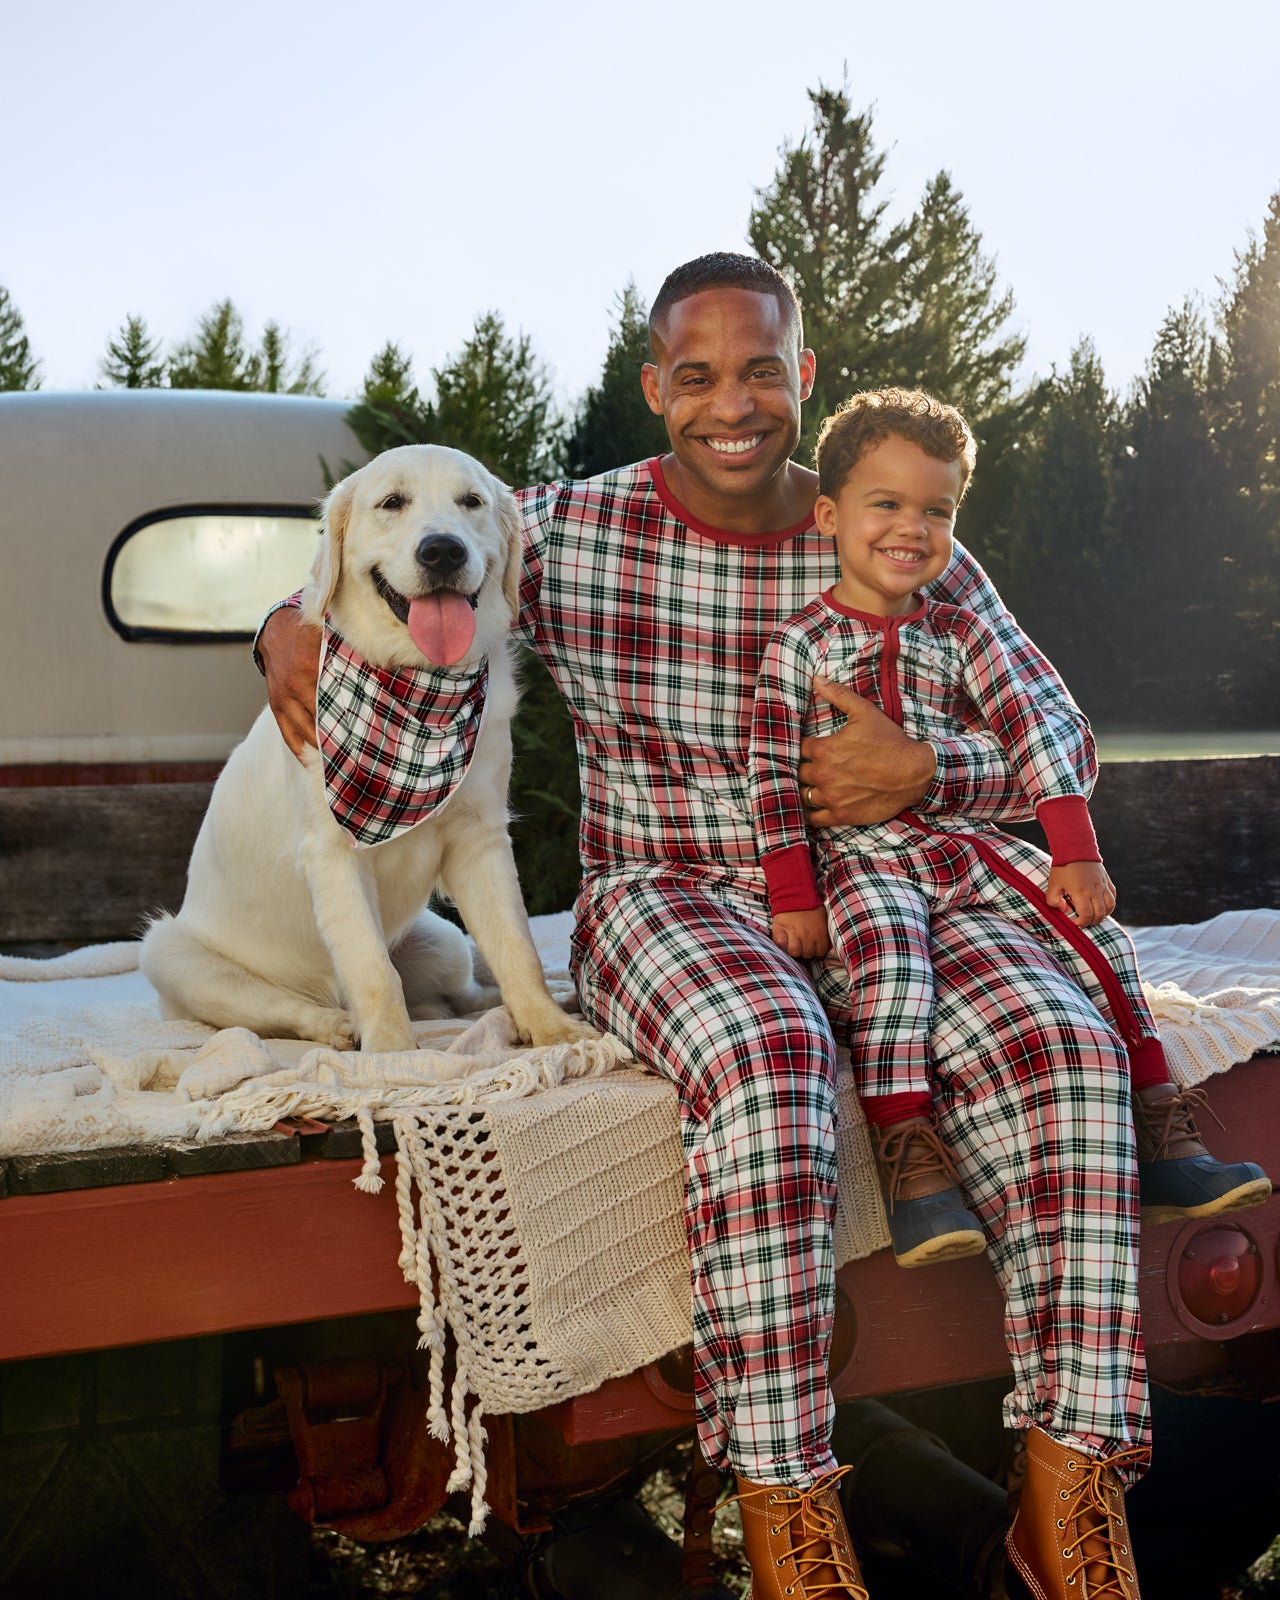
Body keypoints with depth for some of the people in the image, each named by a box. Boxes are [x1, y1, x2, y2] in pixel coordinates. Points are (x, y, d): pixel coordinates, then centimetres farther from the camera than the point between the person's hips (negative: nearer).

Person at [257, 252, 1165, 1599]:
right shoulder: (566, 531, 1)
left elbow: (1062, 738, 7)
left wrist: (924, 771, -14)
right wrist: (293, 633, -11)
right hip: (664, 897, -2)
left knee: (1056, 1042, -29)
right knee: (766, 1055, -39)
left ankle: (1071, 1487, -25)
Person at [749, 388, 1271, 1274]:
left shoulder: (959, 634, 12)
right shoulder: (799, 643, 0)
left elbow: (1033, 736, 7)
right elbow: (775, 774, -4)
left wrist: (1077, 855, -3)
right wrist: (792, 896, -12)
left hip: (966, 838, 5)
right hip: (858, 850, -5)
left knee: (1098, 932, -7)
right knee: (889, 960, -34)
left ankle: (1159, 1143, -5)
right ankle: (913, 1166, -36)